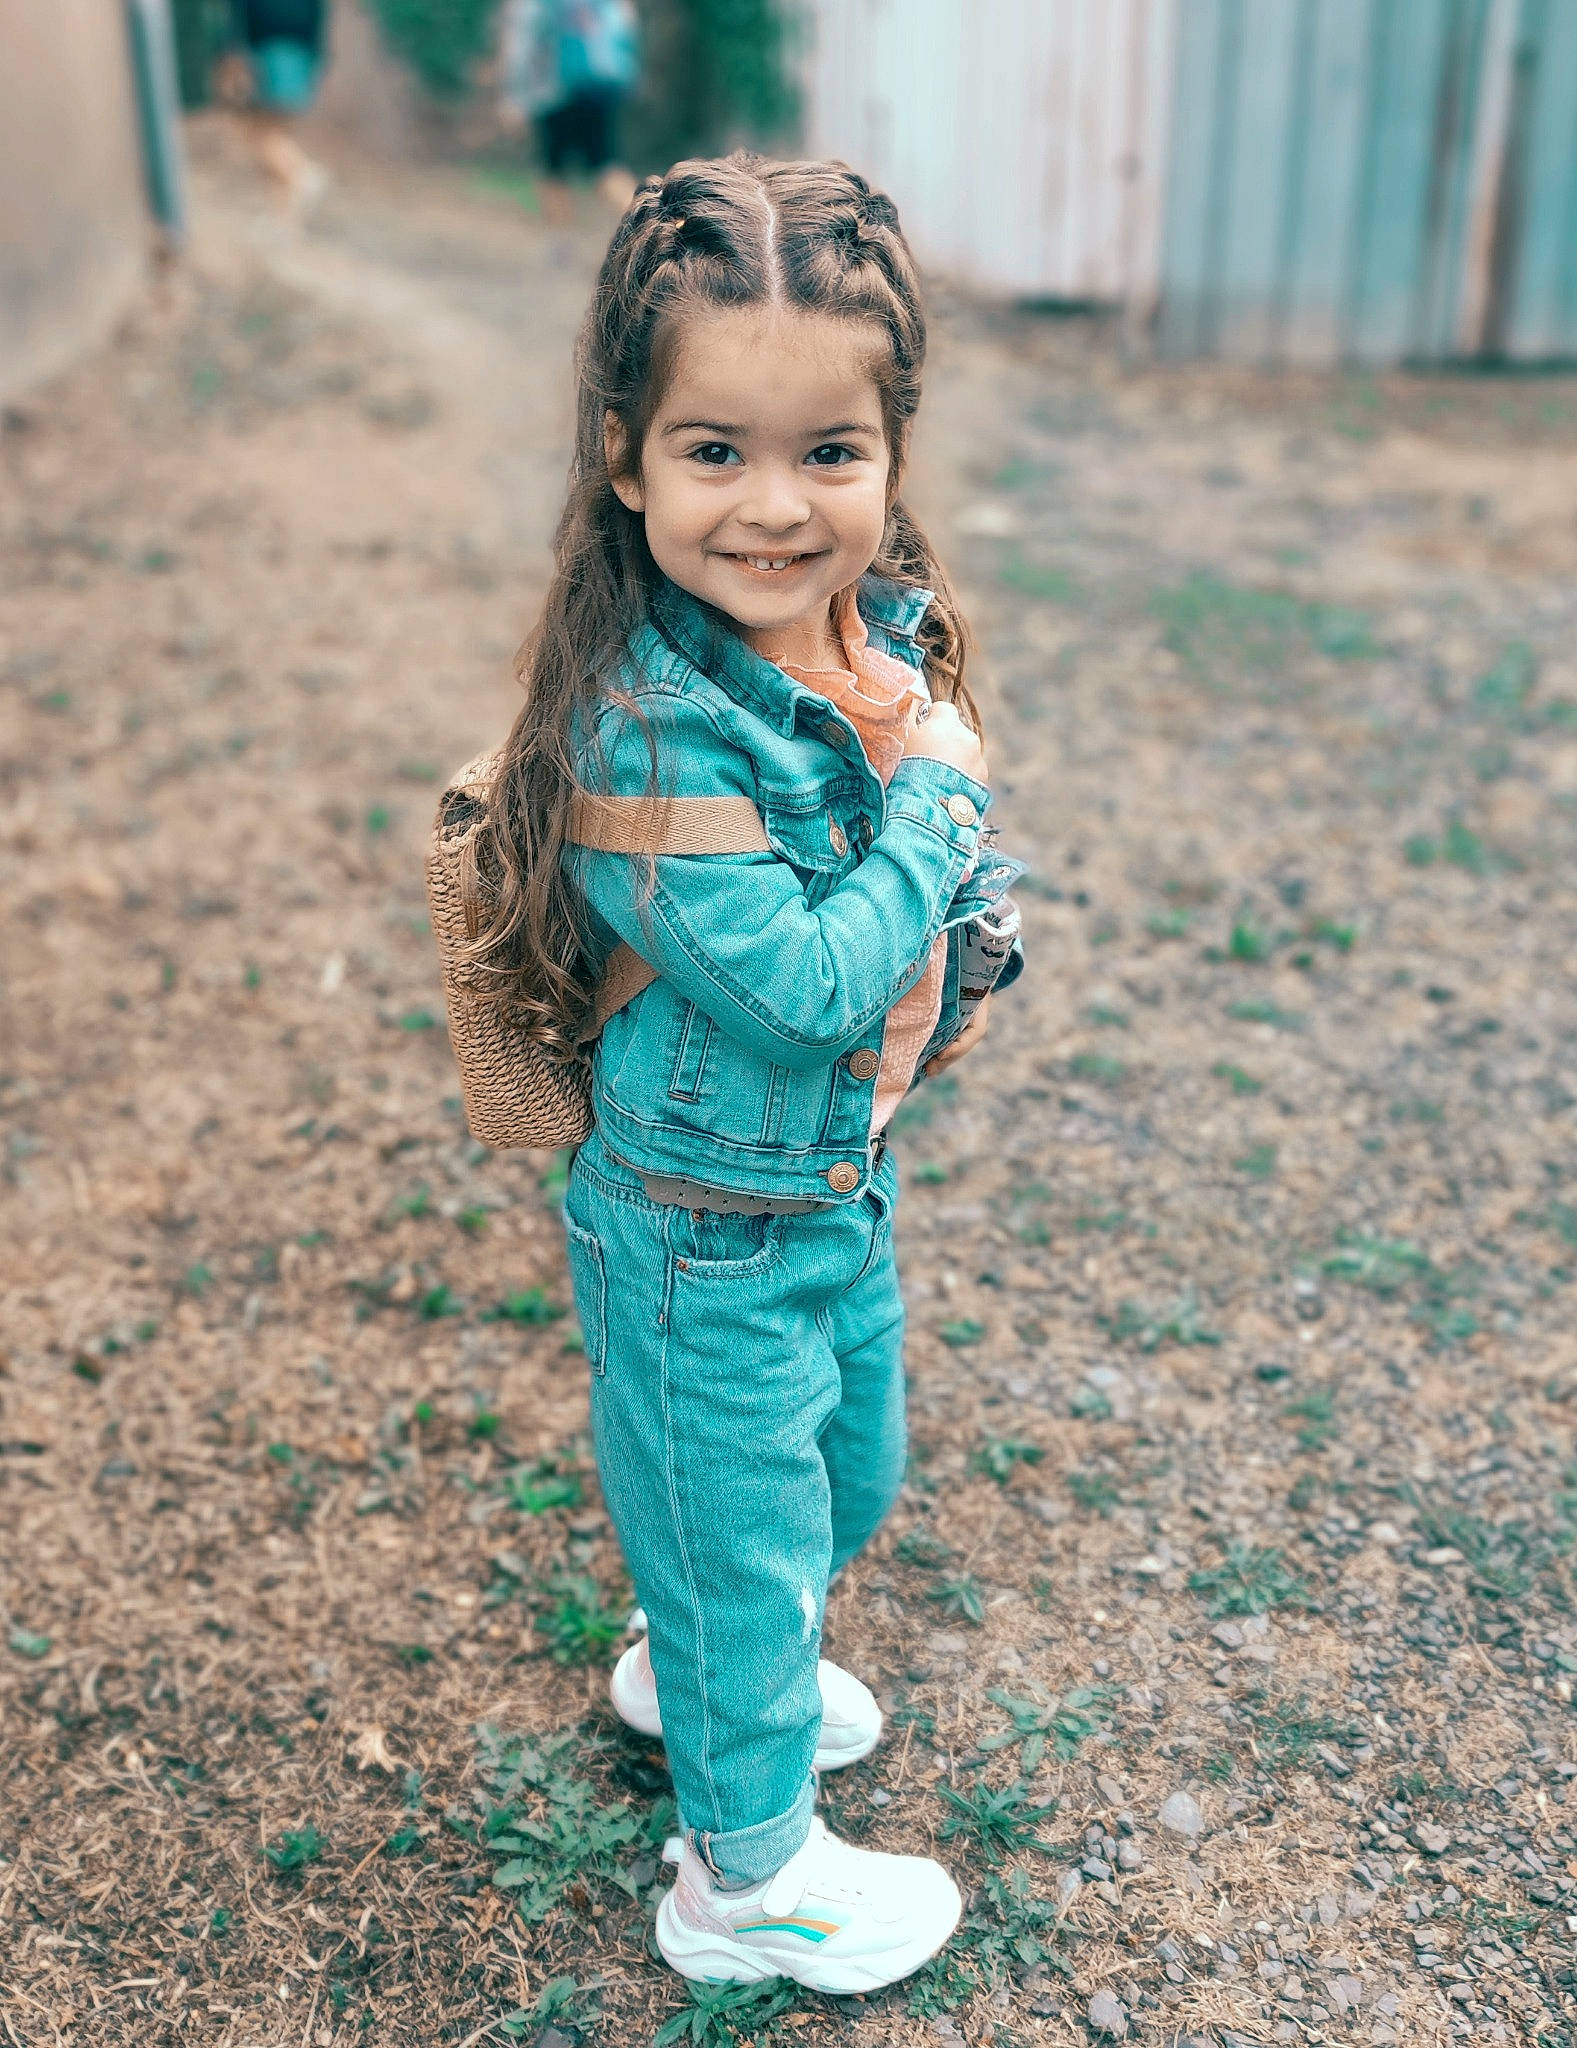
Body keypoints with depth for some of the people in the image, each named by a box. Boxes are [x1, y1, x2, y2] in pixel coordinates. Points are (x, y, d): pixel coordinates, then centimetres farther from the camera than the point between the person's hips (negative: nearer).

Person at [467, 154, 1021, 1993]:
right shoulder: (651, 730, -30)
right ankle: (744, 1877, 40)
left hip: (843, 1173, 8)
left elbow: (962, 851, 8)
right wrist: (935, 788, -22)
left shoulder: (888, 627, -6)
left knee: (851, 1471, 28)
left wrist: (941, 963, -11)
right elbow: (807, 980, -31)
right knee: (745, 1532, 13)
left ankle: (696, 1668, 59)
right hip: (708, 1232, -8)